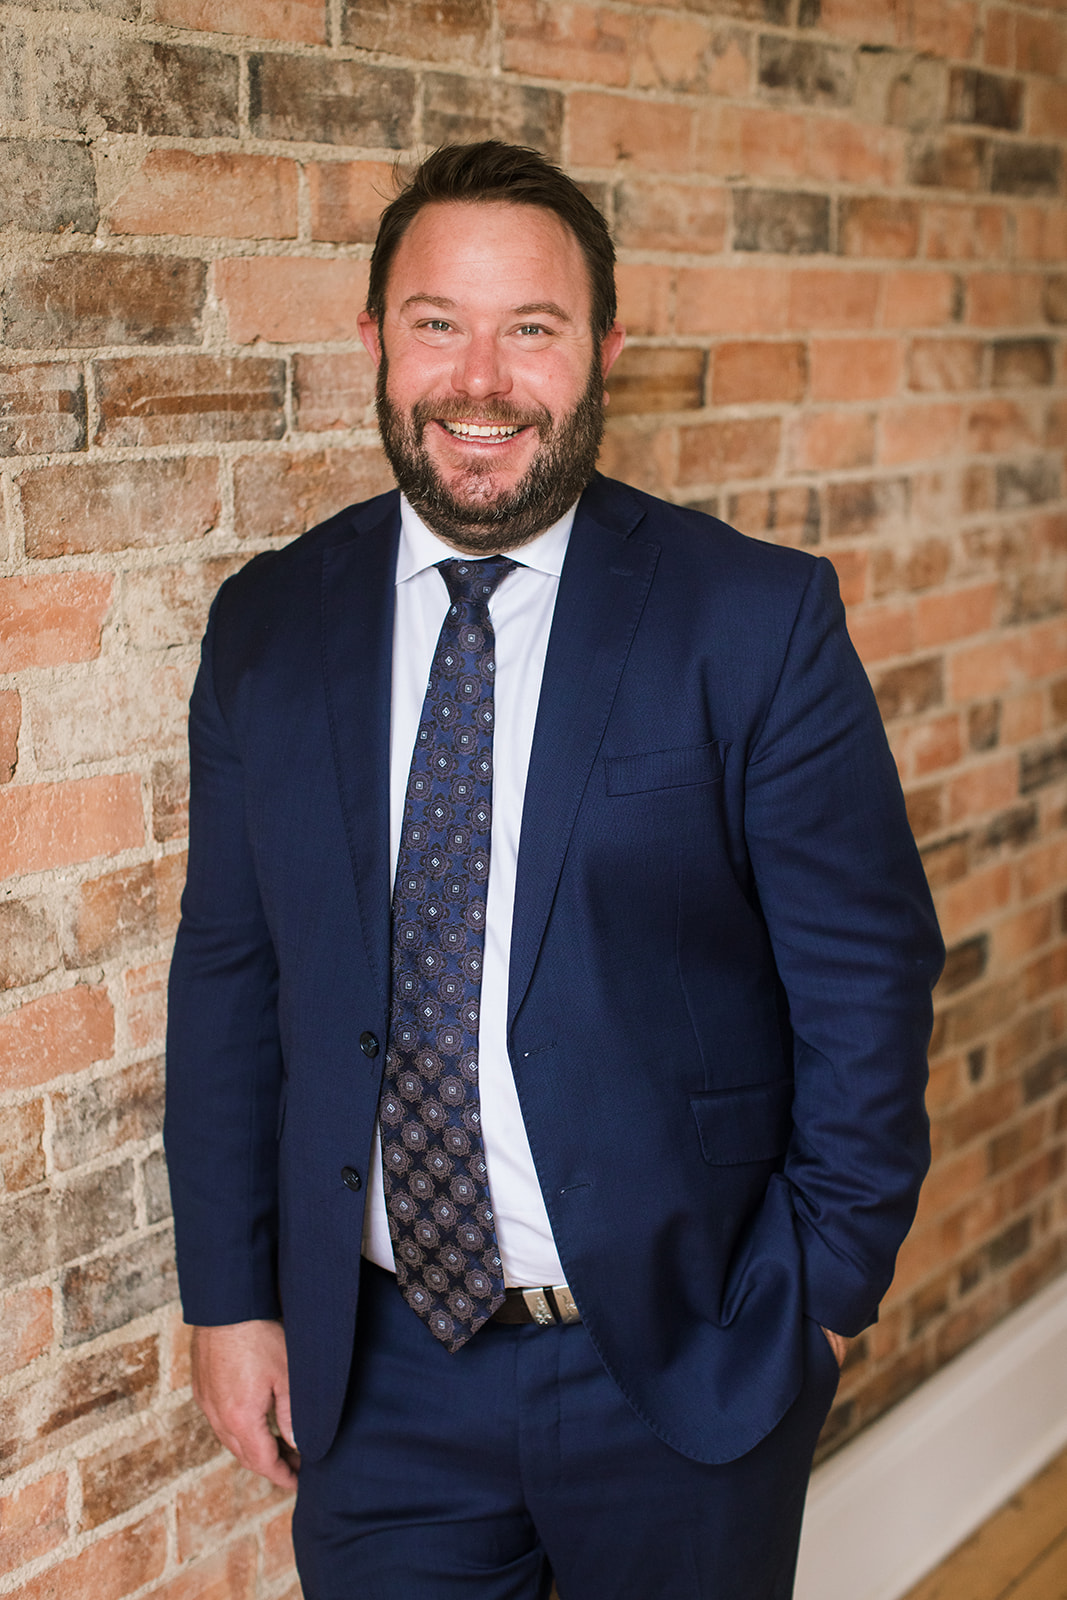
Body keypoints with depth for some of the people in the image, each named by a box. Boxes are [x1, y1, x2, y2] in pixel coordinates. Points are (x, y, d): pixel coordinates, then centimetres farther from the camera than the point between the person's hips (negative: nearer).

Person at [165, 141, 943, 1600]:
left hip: (682, 1368, -1)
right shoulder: (268, 630, 0)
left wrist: (830, 1284, -4)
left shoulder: (758, 620, -10)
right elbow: (229, 982, 4)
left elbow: (865, 974, -5)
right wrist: (231, 1299, 3)